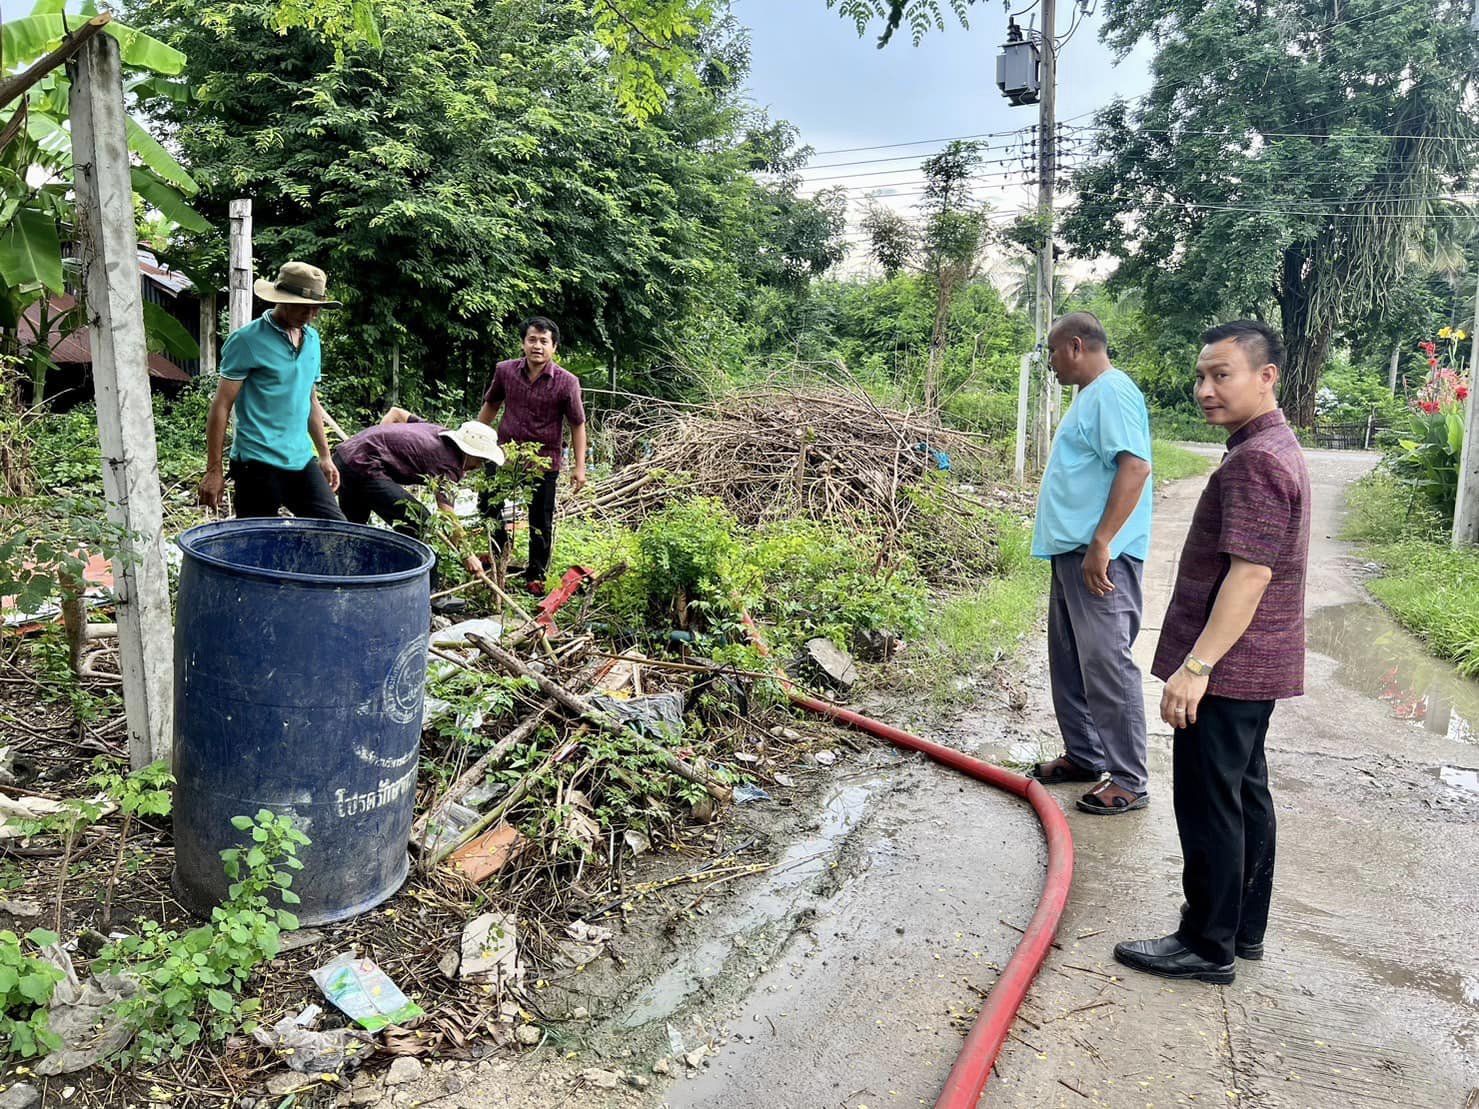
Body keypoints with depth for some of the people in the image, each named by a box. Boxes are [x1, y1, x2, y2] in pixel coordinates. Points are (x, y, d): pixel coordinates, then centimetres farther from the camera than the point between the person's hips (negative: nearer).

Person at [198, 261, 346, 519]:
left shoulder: (312, 339, 12)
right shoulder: (247, 340, -8)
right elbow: (221, 406, -7)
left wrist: (325, 455, 20)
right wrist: (214, 471, -10)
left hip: (302, 460, 6)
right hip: (258, 462, -6)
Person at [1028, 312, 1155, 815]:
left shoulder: (1112, 392, -13)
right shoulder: (1090, 394, 20)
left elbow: (1135, 467, -24)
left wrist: (1101, 544, -27)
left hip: (1100, 557, -11)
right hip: (1071, 551, 11)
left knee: (1106, 664, -7)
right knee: (1069, 664, 17)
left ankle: (1129, 780, 2)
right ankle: (1083, 755, 29)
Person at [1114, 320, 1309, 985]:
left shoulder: (1255, 460, -20)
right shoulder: (1276, 447, 14)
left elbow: (1250, 573, -27)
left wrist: (1196, 666, -26)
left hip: (1227, 669, -11)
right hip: (1252, 667, 11)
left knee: (1209, 805, -1)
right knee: (1244, 793, 17)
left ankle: (1207, 946, 12)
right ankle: (1243, 929, 30)